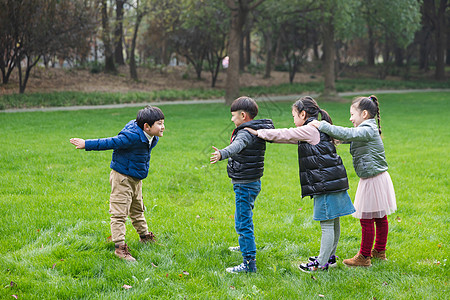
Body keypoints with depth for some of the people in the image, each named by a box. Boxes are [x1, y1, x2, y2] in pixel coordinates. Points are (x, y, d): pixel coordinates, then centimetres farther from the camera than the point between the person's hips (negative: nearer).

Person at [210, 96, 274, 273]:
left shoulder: (247, 133, -20)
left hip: (246, 185, -11)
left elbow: (237, 146, -42)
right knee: (242, 218, 29)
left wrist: (222, 154, -60)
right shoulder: (256, 131, 11)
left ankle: (249, 262, -13)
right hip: (249, 183, 11)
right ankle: (245, 246, 50)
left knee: (243, 223, -11)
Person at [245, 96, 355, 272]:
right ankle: (330, 257, 25)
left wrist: (258, 132, 3)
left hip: (325, 184, -10)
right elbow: (290, 137, 25)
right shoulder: (317, 130, 20)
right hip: (334, 182, 10)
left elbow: (285, 134, -7)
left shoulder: (309, 130, -10)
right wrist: (263, 134, 24)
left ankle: (322, 263, -2)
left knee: (326, 224, -5)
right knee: (333, 222, 15)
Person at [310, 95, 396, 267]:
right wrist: (325, 129, 1)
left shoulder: (367, 130, -17)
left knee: (366, 219, -4)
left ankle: (364, 257, 2)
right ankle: (379, 251, 28)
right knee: (380, 217, 17)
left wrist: (322, 126, -26)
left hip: (373, 180, -10)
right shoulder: (366, 130, 13)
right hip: (377, 177, 10)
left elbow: (347, 134, -29)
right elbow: (347, 136, 12)